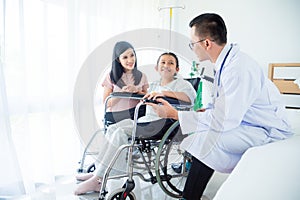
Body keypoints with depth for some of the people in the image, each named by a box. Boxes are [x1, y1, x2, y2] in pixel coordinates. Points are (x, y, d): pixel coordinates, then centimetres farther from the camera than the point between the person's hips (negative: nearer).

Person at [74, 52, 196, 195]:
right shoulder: (154, 85, 24)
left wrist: (164, 92, -26)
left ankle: (98, 179, -16)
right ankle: (98, 173, -10)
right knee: (112, 129, -12)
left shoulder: (181, 83, 2)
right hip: (145, 119, 8)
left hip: (162, 123, -7)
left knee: (121, 132, -23)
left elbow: (190, 97, -18)